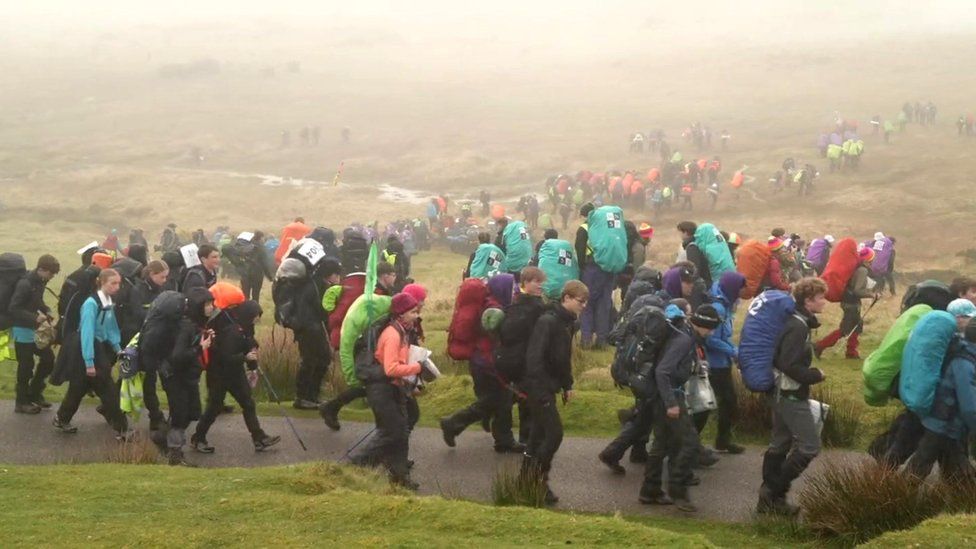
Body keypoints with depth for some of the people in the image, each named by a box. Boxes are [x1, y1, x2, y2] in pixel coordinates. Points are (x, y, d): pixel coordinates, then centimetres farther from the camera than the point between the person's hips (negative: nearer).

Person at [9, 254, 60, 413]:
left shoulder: (40, 281, 2)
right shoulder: (25, 284, -24)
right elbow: (14, 309, -25)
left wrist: (46, 312, 0)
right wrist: (35, 318, -28)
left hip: (35, 328, 8)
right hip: (23, 330, -8)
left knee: (48, 357, 11)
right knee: (26, 365, 1)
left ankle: (34, 394, 26)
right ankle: (22, 402, 15)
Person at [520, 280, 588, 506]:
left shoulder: (568, 323, 9)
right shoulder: (547, 322, -20)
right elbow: (534, 357, -24)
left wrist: (567, 385, 17)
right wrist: (541, 389, -25)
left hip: (549, 388, 9)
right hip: (539, 387, -9)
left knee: (539, 434, 13)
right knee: (554, 433, -10)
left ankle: (528, 481, 21)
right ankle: (538, 480, 0)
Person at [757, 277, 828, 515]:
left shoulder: (796, 322, 10)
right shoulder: (798, 327, -21)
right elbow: (790, 365, -26)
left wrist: (809, 373, 13)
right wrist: (816, 376, -14)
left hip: (782, 393, 10)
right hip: (791, 395, -10)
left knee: (780, 443, 14)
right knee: (809, 445, -7)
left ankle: (769, 499, 20)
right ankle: (774, 491, -3)